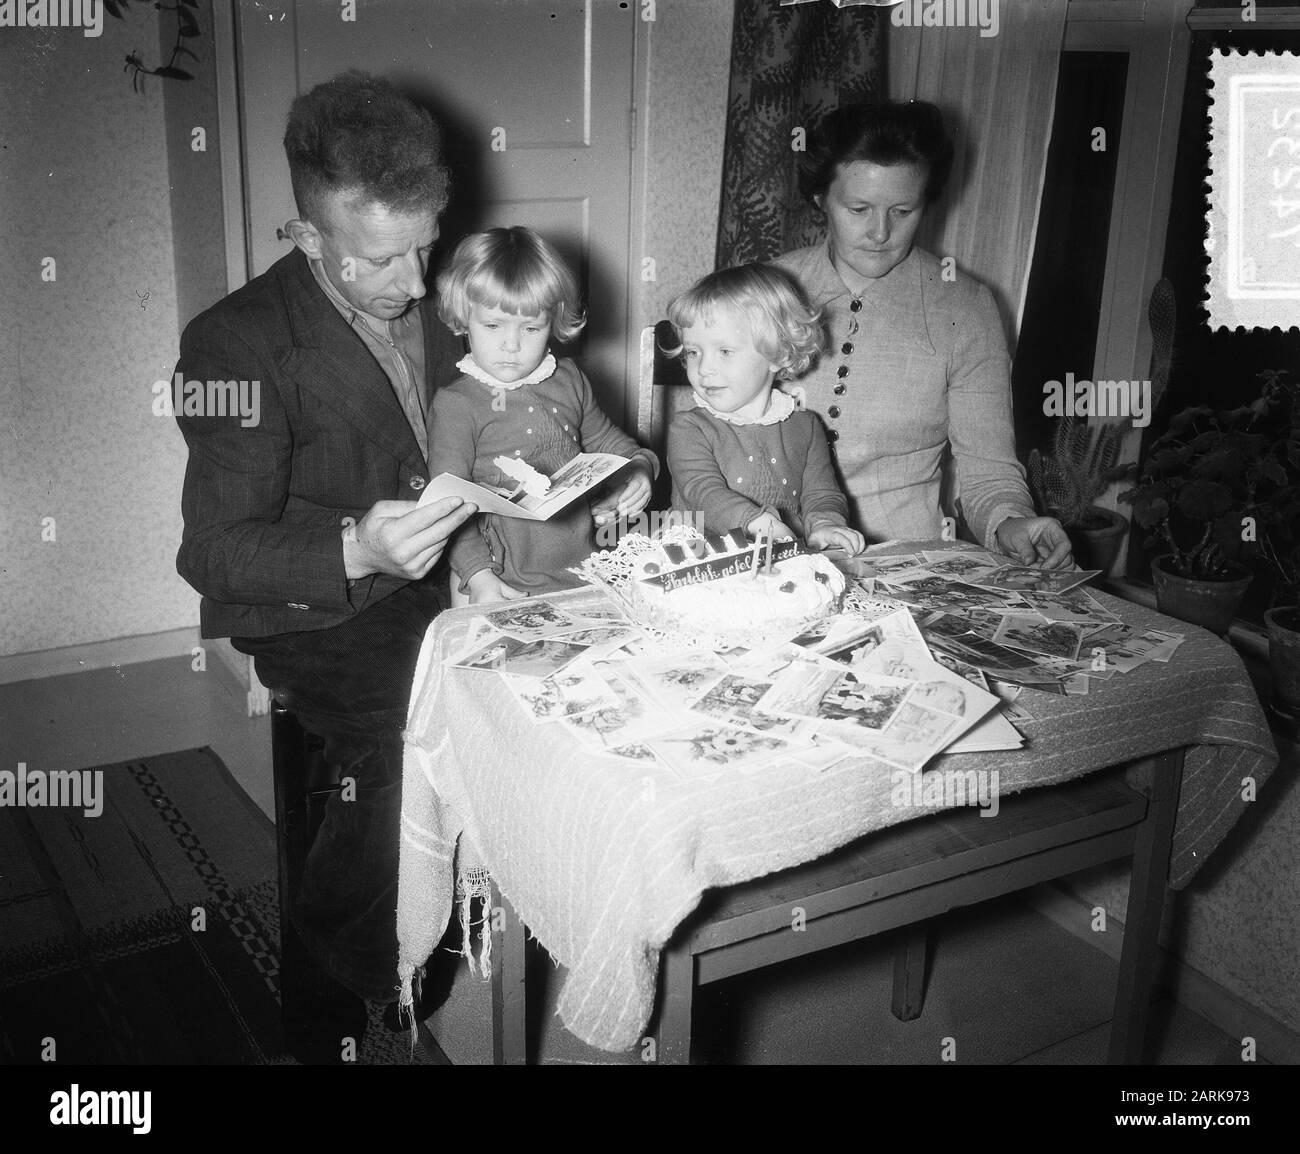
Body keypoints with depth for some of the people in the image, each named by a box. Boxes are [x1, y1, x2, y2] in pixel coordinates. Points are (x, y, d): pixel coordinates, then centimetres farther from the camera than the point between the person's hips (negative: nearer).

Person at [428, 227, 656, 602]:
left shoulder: (569, 382, 10)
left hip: (583, 571, 4)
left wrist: (640, 469, 4)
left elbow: (609, 441, 26)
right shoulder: (456, 405, -6)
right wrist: (479, 577, -21)